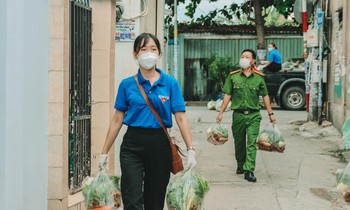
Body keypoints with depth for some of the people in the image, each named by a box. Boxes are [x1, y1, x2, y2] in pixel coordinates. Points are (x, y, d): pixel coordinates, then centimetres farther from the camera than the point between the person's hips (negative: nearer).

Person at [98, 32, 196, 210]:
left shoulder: (170, 83, 1)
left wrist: (191, 150, -12)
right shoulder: (127, 84, 3)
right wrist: (104, 153, 5)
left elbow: (180, 118, -3)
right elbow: (117, 120, 6)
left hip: (159, 144, 1)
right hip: (133, 144, -1)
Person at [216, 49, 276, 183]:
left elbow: (265, 96, 9)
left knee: (252, 143, -10)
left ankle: (249, 171, -12)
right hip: (238, 115, 1)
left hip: (253, 115, -1)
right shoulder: (233, 76, 4)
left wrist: (270, 114, 8)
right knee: (239, 143, 11)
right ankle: (240, 165, 31)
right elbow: (227, 95, 6)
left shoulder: (259, 77, 3)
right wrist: (221, 112, 2)